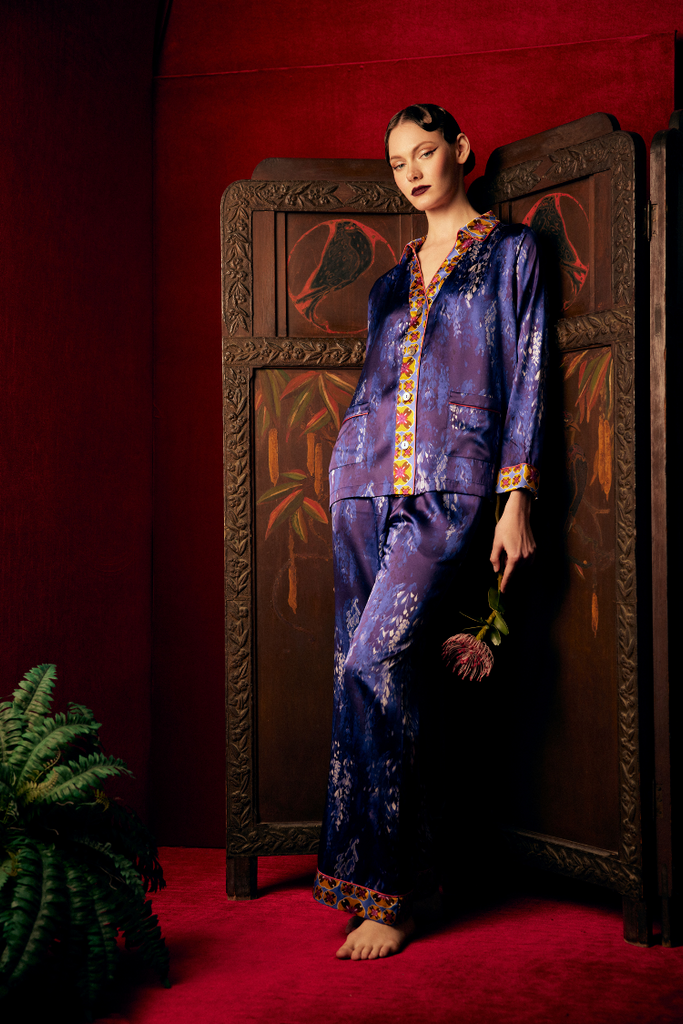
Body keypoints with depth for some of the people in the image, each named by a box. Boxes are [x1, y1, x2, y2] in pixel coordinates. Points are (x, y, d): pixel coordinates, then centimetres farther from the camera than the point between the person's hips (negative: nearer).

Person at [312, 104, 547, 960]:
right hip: (366, 479, 5)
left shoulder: (510, 250, 8)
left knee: (373, 666, -17)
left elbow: (525, 377, 0)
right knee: (389, 677, 1)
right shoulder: (392, 279, 22)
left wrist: (516, 498, -9)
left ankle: (380, 889, -8)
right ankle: (412, 865, 11)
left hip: (451, 481, -5)